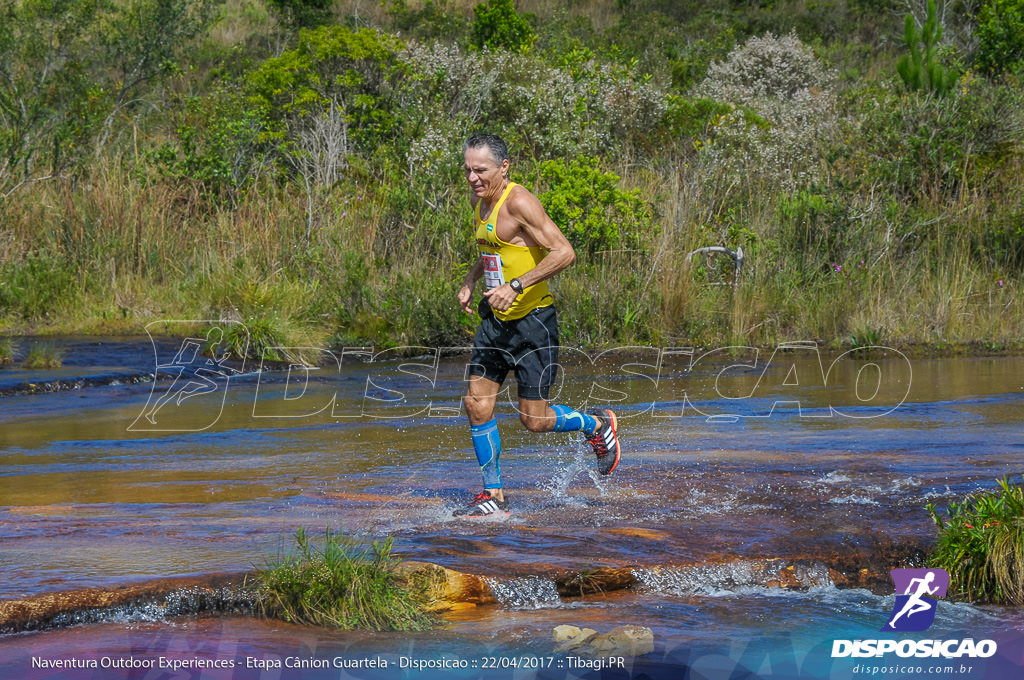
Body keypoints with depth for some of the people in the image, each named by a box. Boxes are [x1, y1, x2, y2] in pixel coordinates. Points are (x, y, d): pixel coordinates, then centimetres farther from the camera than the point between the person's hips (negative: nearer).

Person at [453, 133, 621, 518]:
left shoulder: (519, 203, -19)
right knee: (477, 403, 1)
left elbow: (564, 253, -25)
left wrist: (515, 287, -29)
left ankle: (597, 427, 26)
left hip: (532, 320, -8)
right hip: (496, 319, 8)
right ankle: (493, 496, 10)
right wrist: (471, 280, 15)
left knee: (535, 420, -3)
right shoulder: (480, 202, 8)